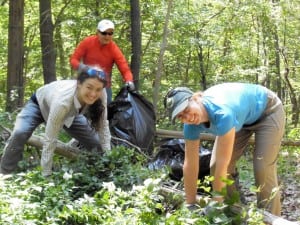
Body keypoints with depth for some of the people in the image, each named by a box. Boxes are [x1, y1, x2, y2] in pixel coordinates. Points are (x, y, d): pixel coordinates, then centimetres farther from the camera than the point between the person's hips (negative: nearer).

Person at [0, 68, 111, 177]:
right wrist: (46, 175, -34)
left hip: (70, 111, 5)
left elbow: (103, 126, -19)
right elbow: (50, 139, -39)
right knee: (19, 133, -30)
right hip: (40, 103, -5)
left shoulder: (101, 95, -34)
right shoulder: (62, 100, -47)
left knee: (95, 141, -2)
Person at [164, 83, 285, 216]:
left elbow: (222, 164, -38)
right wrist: (190, 205, -10)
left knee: (263, 170, -16)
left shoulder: (222, 113, -43)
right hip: (241, 117, 6)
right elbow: (190, 164, -14)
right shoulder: (191, 124, -22)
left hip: (267, 111, -6)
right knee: (215, 167, -2)